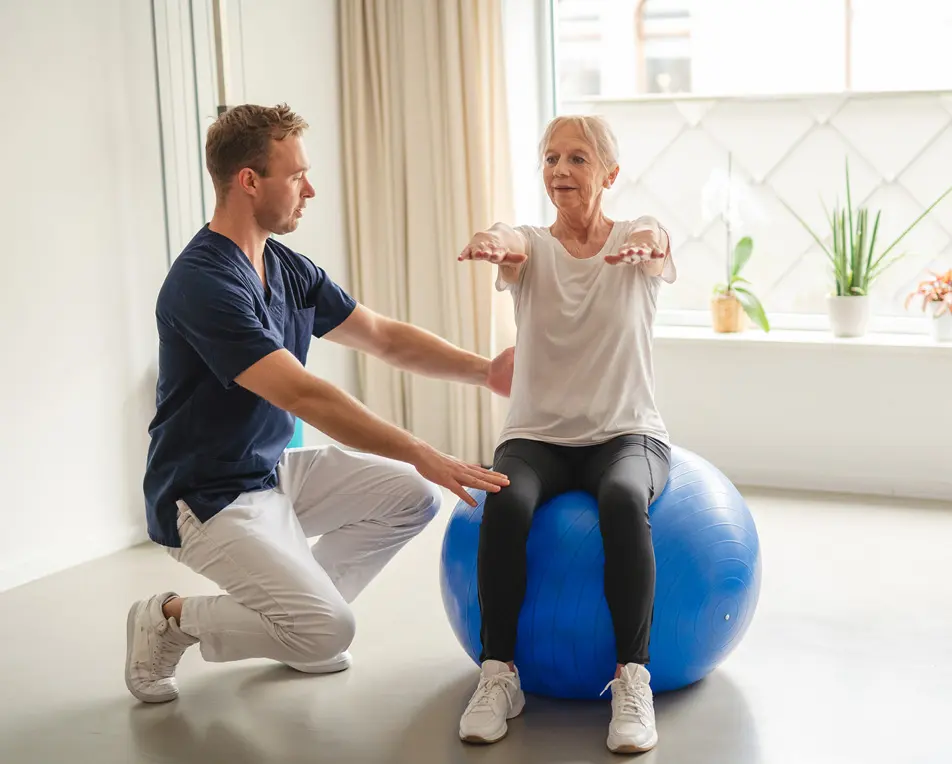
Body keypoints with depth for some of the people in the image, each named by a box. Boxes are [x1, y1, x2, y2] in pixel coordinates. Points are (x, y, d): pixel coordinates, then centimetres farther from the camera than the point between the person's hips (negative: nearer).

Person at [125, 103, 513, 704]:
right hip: (209, 497, -9)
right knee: (328, 631, -20)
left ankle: (288, 613, 15)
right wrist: (421, 454, -33)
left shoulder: (287, 268, 3)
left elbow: (385, 338, 9)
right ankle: (169, 621, 2)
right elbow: (303, 395, -32)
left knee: (411, 496, 3)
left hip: (275, 470, 9)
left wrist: (485, 371, -2)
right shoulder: (203, 283, -25)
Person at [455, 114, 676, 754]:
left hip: (627, 433, -1)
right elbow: (509, 245, -23)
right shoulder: (532, 247, 3)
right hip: (538, 435, 1)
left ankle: (633, 679, -27)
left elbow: (658, 241, -25)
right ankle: (499, 675, -19)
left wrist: (646, 245, -51)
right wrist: (490, 244, -49)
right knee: (506, 503, -32)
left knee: (624, 498, -36)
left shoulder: (635, 238, 1)